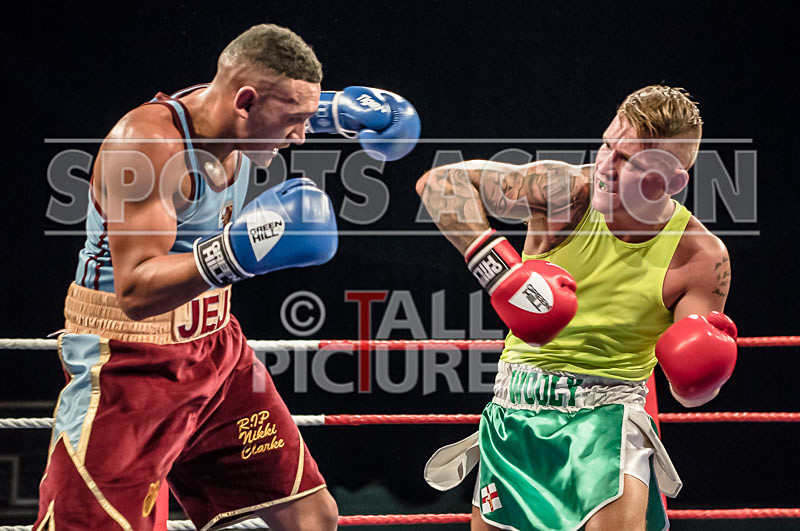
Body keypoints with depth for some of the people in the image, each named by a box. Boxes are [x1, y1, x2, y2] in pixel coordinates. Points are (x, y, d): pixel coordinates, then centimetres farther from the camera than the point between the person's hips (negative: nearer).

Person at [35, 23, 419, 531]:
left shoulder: (224, 113, 0)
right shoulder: (147, 143, -25)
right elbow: (135, 291, -32)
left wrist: (338, 111, 14)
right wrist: (233, 254, -44)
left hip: (214, 346, 8)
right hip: (127, 361, -8)